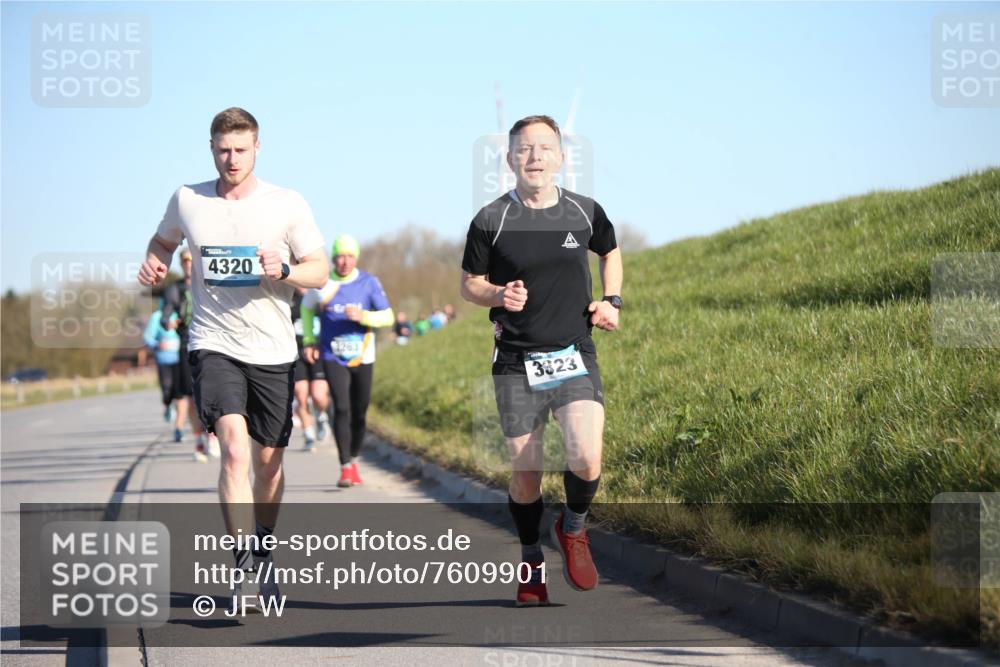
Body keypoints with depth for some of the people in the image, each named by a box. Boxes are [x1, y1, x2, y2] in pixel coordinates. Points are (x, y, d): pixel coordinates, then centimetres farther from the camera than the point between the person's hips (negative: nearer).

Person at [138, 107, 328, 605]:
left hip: (273, 350, 1)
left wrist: (284, 271, -18)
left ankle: (263, 554, 33)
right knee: (234, 448, -21)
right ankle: (245, 562, -23)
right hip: (213, 345, -1)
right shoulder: (188, 200, 3)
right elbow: (164, 240, 24)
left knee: (268, 462, 11)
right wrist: (154, 263, 2)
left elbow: (320, 270, 2)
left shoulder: (287, 205, -1)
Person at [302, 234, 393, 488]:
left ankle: (353, 460, 29)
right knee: (341, 409, -15)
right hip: (333, 357, -1)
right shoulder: (322, 283, 0)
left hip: (362, 357, 1)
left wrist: (363, 316, -20)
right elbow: (307, 308, 18)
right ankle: (345, 467, -14)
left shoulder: (369, 283, -2)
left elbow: (388, 317, -2)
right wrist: (309, 340, 9)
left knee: (359, 412, 7)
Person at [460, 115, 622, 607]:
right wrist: (499, 295, -13)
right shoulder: (491, 220, -4)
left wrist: (612, 302, 9)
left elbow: (611, 252, 24)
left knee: (586, 459, -19)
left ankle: (572, 530, 12)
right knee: (525, 473, 2)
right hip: (517, 363, -1)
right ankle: (531, 563, 26)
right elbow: (469, 284, 7)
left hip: (575, 357, 1)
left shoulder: (585, 212, 3)